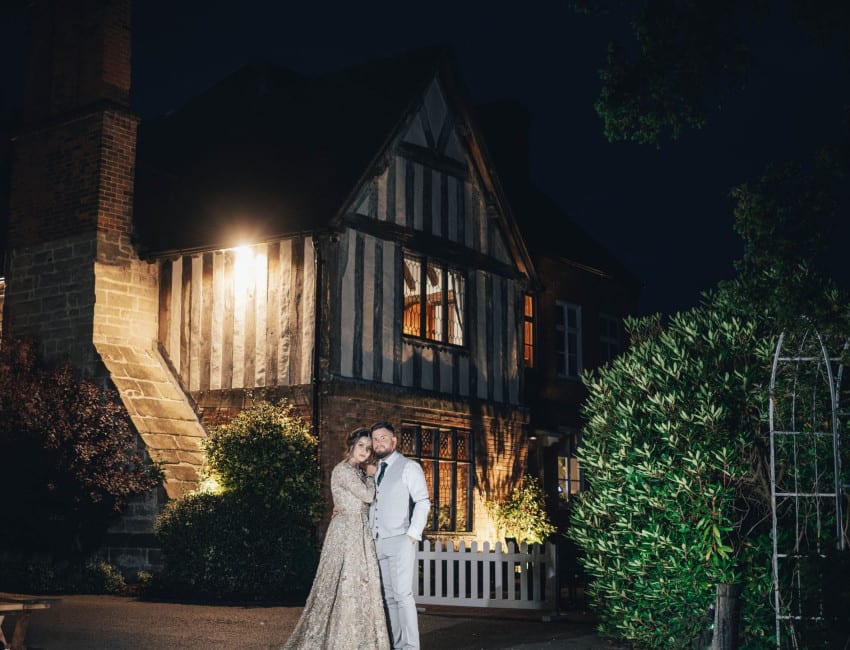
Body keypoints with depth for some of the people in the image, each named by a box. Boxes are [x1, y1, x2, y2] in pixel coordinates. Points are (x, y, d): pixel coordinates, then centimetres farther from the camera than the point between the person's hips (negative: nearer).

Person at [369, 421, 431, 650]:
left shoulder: (409, 467, -1)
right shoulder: (375, 471, 18)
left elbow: (423, 502, -8)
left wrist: (412, 535, -14)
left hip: (400, 542, -6)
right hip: (379, 543, 6)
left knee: (402, 595, -12)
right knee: (388, 597, 6)